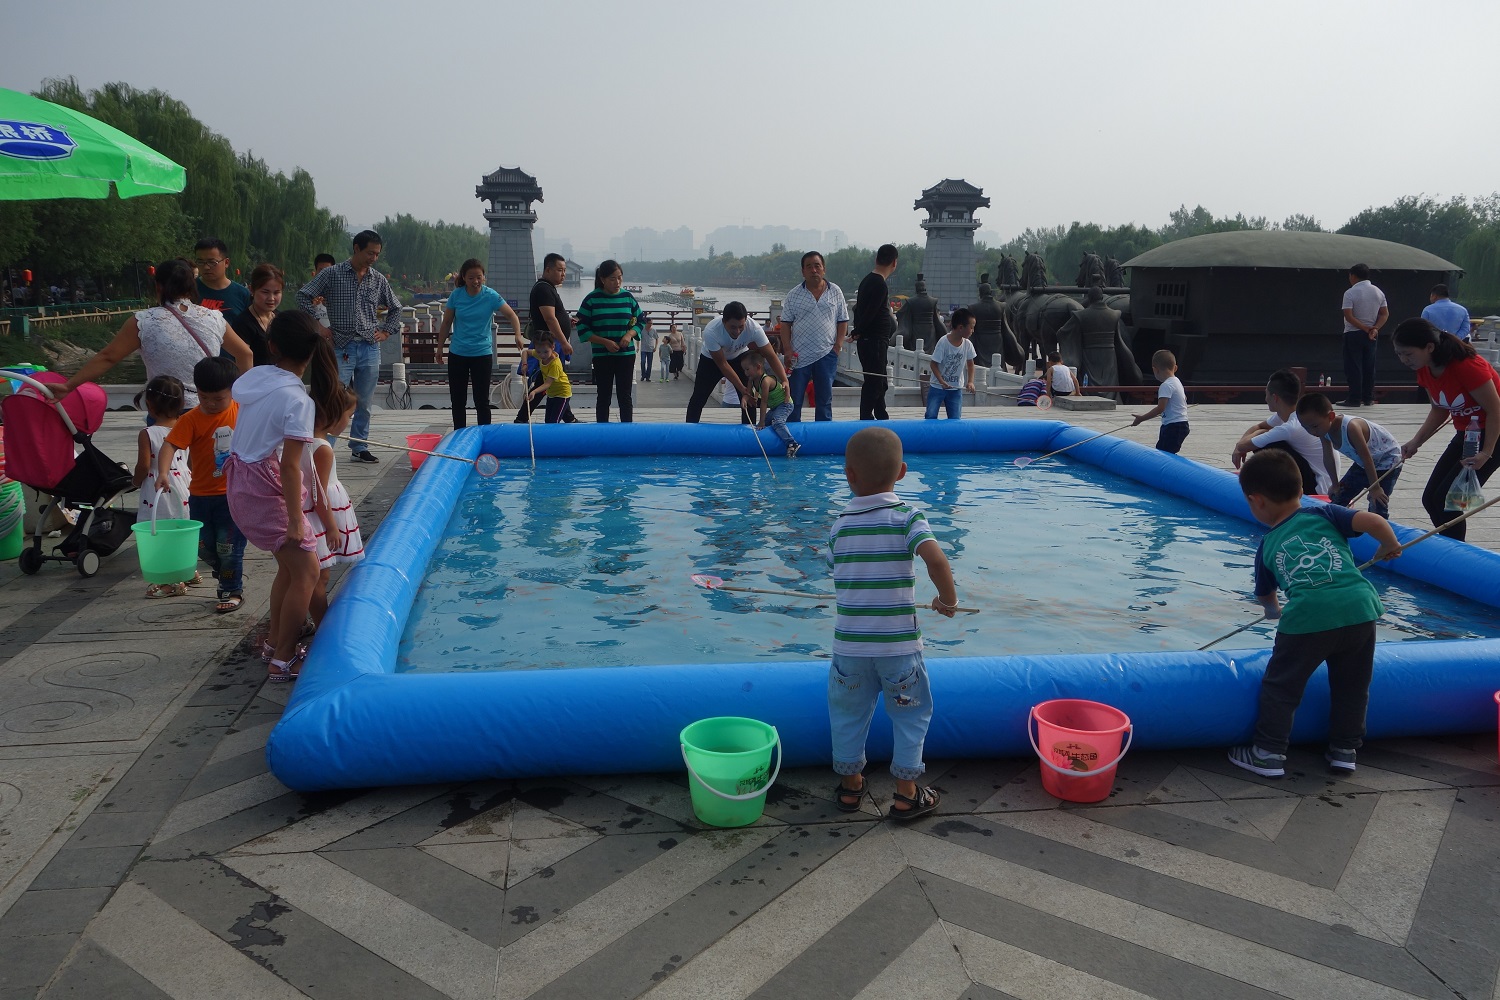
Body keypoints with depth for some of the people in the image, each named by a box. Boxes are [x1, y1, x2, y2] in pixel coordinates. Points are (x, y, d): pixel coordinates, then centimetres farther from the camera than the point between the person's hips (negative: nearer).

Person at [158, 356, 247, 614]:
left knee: (228, 546, 2)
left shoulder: (242, 413, -4)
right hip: (201, 495, 1)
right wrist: (163, 471, -38)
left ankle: (233, 590, 18)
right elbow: (170, 444, -21)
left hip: (233, 494, -1)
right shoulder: (192, 419, -11)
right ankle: (223, 572, 38)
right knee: (204, 546, 11)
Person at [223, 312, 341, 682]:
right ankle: (283, 662, 3)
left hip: (241, 481, 8)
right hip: (267, 489, -8)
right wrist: (295, 520, -18)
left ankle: (276, 642, 32)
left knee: (289, 565, 20)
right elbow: (289, 466, -22)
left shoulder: (253, 377, 0)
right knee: (306, 573, -1)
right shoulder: (298, 401, -20)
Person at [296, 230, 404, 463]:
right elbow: (303, 296, 0)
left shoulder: (379, 280, 9)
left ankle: (359, 448, 20)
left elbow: (395, 308, 23)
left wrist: (387, 331, 11)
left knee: (364, 403, 10)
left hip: (370, 348, 4)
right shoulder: (332, 274, -2)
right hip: (341, 347, -4)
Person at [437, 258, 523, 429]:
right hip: (457, 354, 2)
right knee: (457, 400, 9)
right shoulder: (456, 295, -3)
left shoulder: (491, 296, -9)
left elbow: (512, 316, -8)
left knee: (481, 400, 0)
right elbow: (447, 323, 6)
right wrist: (440, 347, 8)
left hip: (482, 353, -2)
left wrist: (518, 336, -26)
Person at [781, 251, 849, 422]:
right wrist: (788, 350, -6)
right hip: (800, 355, -1)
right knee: (794, 399, 1)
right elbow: (786, 324, 3)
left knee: (825, 398, 7)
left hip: (827, 354, 1)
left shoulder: (835, 292, 6)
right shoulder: (794, 295, 2)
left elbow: (843, 321, 9)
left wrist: (838, 346, -2)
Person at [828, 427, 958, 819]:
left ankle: (849, 786, 32)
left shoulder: (839, 525, -1)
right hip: (898, 643, -2)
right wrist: (948, 600, -9)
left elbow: (839, 572, 8)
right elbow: (936, 559, -24)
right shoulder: (907, 517, -10)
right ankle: (906, 795, 22)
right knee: (910, 714, 16)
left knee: (848, 714, 20)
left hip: (849, 643, 2)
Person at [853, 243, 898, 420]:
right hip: (874, 341, -10)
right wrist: (858, 333, -6)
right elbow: (869, 313, -20)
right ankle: (866, 419, -1)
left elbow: (859, 310, 15)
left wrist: (858, 333, 12)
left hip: (867, 340, 10)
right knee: (874, 381, -5)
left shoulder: (868, 280, 13)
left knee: (880, 382, 16)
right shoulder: (880, 285, -18)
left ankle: (882, 417, 25)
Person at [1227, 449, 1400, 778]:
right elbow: (1374, 522, 4)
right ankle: (1344, 750, 31)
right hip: (1359, 606, 2)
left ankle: (1269, 754, 18)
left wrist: (1274, 611, 58)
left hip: (1307, 617, -2)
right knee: (1352, 686, 21)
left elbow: (1266, 599, 34)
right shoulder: (1324, 513, 19)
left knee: (1281, 686, 14)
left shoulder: (1267, 546, 20)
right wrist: (1389, 547, 25)